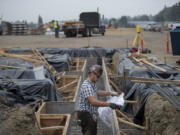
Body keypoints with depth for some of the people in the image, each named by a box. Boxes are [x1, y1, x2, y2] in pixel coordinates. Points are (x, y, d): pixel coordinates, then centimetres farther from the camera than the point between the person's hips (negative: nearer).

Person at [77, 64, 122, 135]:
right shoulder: (86, 86, -23)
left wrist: (110, 93, 30)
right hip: (86, 116, -10)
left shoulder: (93, 84, 9)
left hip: (92, 116, 10)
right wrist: (109, 104, -37)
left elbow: (97, 92, 32)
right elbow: (93, 102, -34)